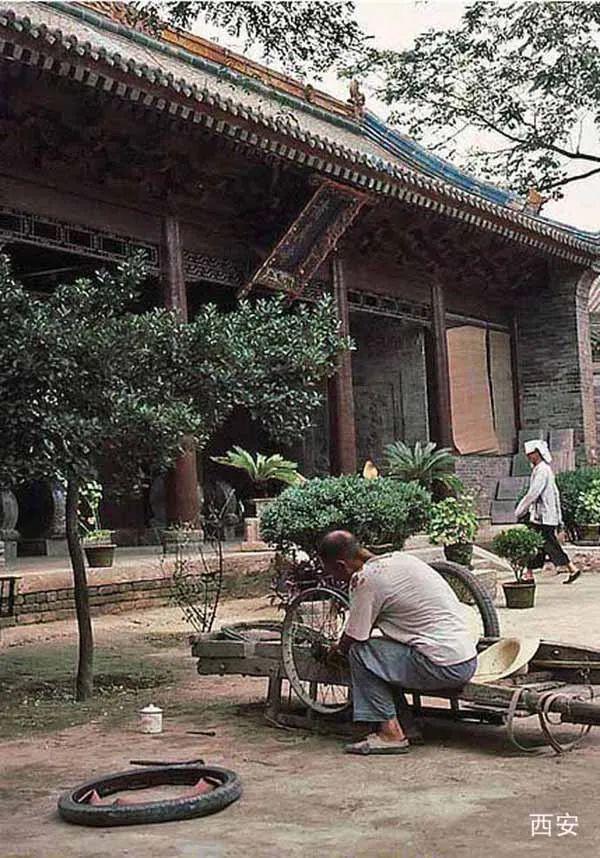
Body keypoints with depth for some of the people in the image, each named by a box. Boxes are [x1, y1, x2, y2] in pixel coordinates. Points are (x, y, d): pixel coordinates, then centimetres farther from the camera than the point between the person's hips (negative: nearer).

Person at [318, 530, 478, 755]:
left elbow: (352, 640, -5)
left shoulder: (366, 579, -12)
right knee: (382, 650, 19)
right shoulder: (398, 558, 14)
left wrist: (335, 652, 17)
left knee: (361, 654, -4)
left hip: (444, 667, -9)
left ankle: (390, 732, -2)